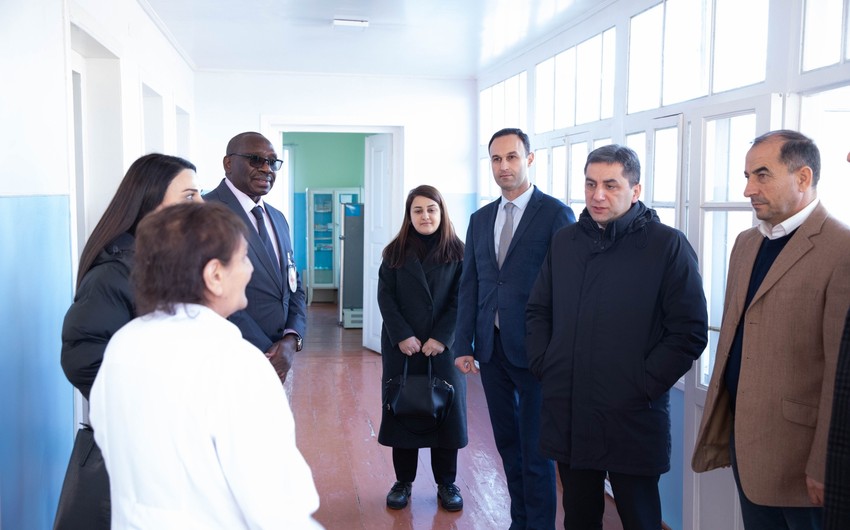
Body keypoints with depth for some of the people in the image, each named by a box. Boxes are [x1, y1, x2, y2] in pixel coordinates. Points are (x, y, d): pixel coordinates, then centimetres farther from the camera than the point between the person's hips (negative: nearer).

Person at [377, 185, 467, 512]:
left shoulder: (456, 251, 1)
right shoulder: (395, 252, 5)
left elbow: (461, 299, -4)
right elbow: (385, 298, -1)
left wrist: (442, 338, -14)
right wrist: (401, 336, -12)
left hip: (443, 346, -1)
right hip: (401, 346, 1)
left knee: (446, 410, 3)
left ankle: (447, 483, 17)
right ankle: (403, 480, 19)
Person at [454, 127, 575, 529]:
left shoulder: (555, 214, -6)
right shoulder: (480, 219, 11)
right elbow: (469, 285, 10)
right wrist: (464, 344, 4)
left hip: (534, 349, -5)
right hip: (491, 347, 6)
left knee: (535, 449, 3)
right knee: (507, 443, 16)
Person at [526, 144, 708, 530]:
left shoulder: (668, 245, -7)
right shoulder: (564, 242, 8)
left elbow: (690, 332, -9)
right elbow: (537, 311, 17)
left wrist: (644, 385, -12)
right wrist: (543, 365, 4)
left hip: (631, 421, -4)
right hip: (566, 418, 4)